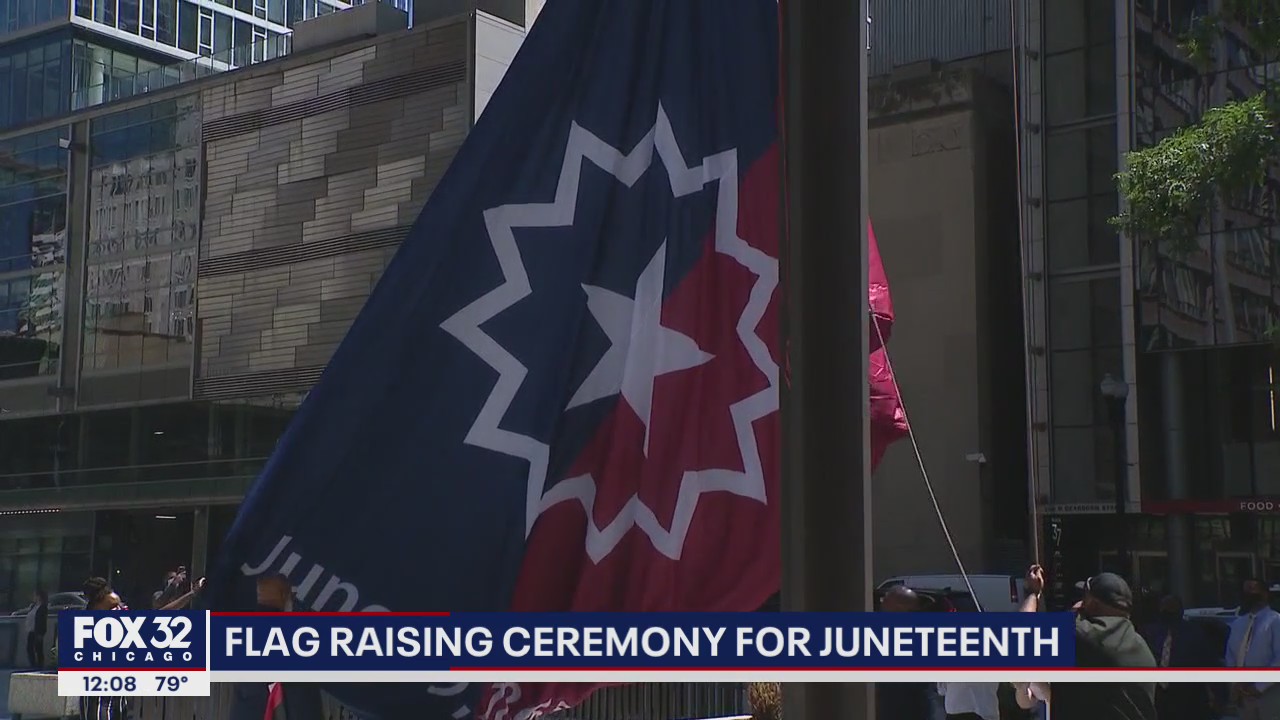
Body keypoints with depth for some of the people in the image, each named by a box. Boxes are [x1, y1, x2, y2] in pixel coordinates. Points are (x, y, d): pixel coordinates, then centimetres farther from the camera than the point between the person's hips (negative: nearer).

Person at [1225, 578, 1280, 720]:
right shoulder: (1238, 623, 15)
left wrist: (1259, 686, -14)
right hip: (1244, 694, 7)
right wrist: (1235, 683, 1)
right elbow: (1230, 654, 16)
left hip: (1268, 694, -7)